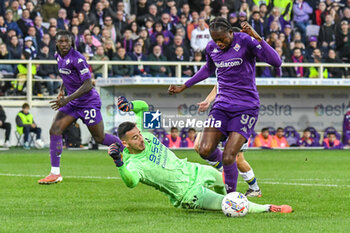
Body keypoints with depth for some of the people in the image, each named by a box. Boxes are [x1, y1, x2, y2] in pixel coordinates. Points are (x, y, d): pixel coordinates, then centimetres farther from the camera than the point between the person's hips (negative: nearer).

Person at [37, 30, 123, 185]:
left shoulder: (77, 59, -22)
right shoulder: (59, 57, 3)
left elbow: (88, 85, -25)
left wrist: (67, 100, -28)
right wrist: (62, 90, 13)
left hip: (88, 101, -7)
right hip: (72, 101, 7)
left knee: (100, 138, 2)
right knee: (54, 130, -10)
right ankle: (55, 173, -10)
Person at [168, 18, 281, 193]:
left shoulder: (245, 41, -11)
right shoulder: (211, 47, 5)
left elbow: (276, 62, -21)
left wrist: (257, 38, -30)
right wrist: (184, 87, 30)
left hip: (246, 107, -5)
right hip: (222, 104, 5)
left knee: (228, 157, -15)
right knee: (205, 151, -10)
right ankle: (224, 165, 23)